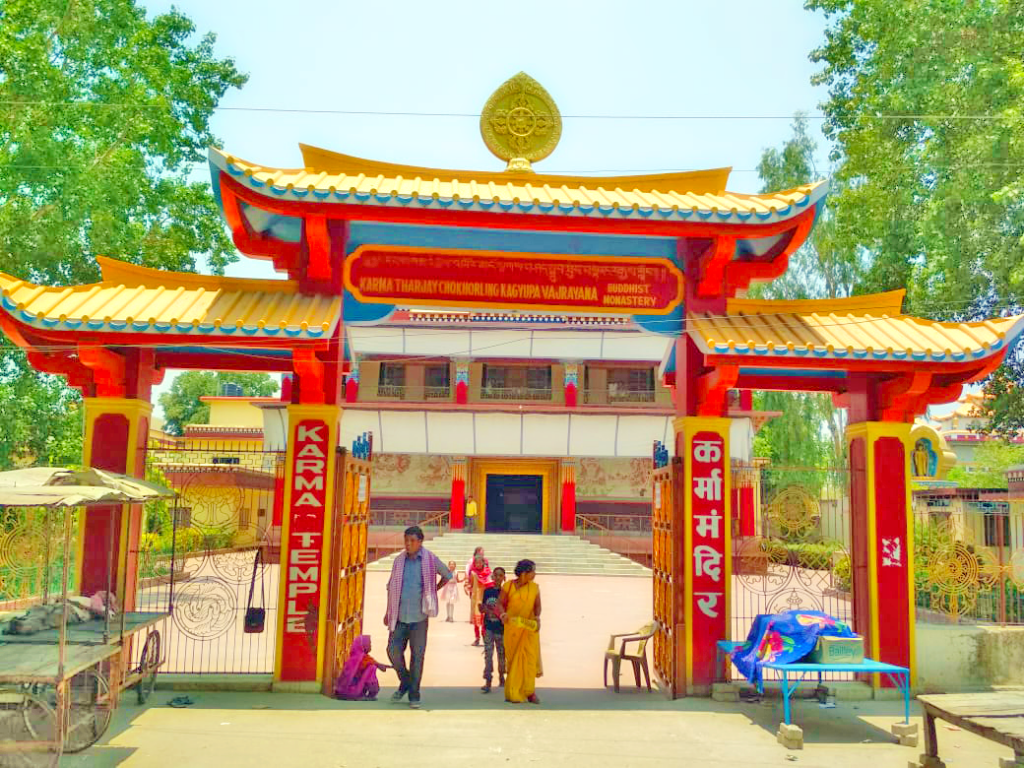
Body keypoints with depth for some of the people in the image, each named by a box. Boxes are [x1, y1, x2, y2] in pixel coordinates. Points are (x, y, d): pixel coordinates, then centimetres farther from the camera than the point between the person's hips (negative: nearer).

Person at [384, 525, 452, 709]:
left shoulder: (430, 559, -2)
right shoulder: (399, 561, 5)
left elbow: (447, 575, 14)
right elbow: (391, 587, 13)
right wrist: (388, 611, 10)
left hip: (419, 617, -2)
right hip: (399, 616, 2)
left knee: (417, 655, 0)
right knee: (393, 651, -1)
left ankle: (414, 695, 11)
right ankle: (405, 682, 24)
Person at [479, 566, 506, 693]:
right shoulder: (487, 591, 4)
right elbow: (481, 608, 10)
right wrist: (485, 608, -11)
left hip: (501, 628, -1)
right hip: (488, 627, 1)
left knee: (501, 653, 12)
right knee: (488, 653, -4)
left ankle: (501, 677, 31)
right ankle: (488, 682, -5)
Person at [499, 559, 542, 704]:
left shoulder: (534, 587, 5)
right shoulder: (508, 586, -2)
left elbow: (537, 605, 2)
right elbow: (501, 603, -1)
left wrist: (537, 617, -17)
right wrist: (503, 614, -20)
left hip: (529, 628, 1)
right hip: (512, 627, -1)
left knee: (530, 657, -7)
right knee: (513, 659, 4)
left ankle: (529, 691, 6)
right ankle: (514, 694, 14)